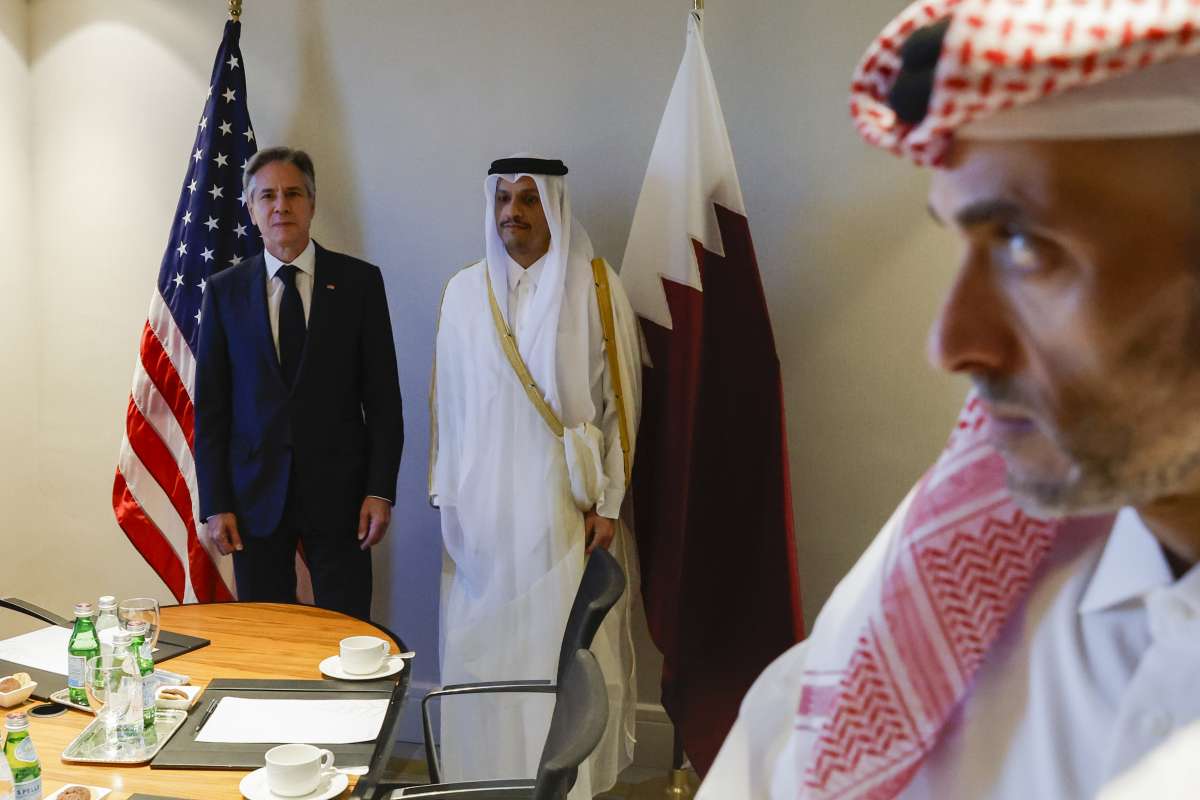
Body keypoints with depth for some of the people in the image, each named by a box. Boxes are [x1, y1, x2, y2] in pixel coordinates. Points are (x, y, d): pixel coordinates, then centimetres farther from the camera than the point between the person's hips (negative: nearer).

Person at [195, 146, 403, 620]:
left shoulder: (359, 282, 2)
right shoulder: (225, 291, 6)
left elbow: (383, 397, 1)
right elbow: (210, 406, 6)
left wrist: (380, 491, -5)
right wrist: (215, 503, 0)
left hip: (337, 492, -1)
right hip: (255, 494, 1)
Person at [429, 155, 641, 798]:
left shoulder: (594, 286, -4)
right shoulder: (464, 292, 5)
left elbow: (618, 397, -4)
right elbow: (448, 400, 8)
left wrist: (609, 502, -7)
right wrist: (446, 496, 7)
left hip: (565, 504, -2)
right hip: (483, 504, 3)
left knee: (566, 648, 2)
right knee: (484, 649, 7)